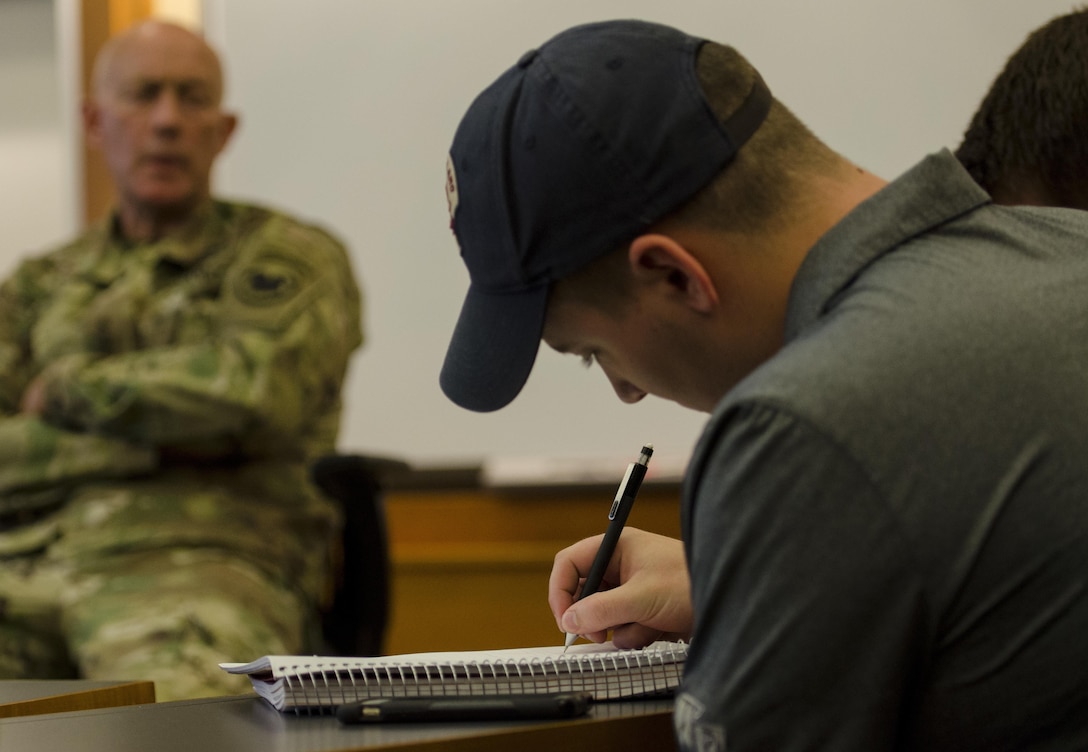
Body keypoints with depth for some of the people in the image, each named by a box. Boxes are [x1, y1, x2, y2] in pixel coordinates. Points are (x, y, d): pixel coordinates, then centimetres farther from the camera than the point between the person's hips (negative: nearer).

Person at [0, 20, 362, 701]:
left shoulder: (293, 257, 14)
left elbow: (254, 388, -7)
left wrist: (68, 386, 5)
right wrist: (151, 442, -4)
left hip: (205, 562, -4)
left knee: (177, 710, -42)